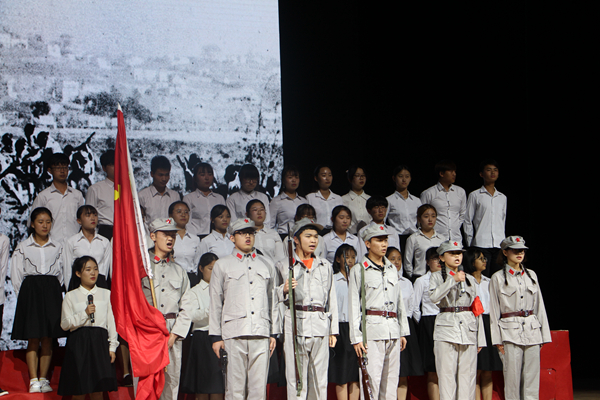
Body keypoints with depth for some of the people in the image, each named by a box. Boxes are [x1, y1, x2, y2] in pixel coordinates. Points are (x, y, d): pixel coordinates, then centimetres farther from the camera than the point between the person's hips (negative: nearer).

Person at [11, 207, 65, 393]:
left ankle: (43, 379, 7)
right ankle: (33, 380, -4)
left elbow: (60, 273, 13)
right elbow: (16, 275, 5)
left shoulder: (57, 247, 12)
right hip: (30, 290, -2)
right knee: (33, 338, -5)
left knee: (48, 339, 1)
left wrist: (54, 291, 2)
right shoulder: (22, 247, 6)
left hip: (52, 291, 2)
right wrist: (23, 294, -2)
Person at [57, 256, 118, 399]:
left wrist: (112, 347, 3)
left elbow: (111, 322, 10)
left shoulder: (106, 294, 11)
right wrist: (84, 314, -11)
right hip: (79, 342, -1)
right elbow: (65, 324, 1)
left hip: (100, 341, 1)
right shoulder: (71, 296, 6)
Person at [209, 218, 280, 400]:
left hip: (261, 335, 2)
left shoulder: (266, 265, 17)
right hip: (233, 334, -2)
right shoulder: (222, 265, 10)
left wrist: (274, 333, 12)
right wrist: (215, 336, 1)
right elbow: (215, 303, 8)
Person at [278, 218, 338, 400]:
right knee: (296, 378, -6)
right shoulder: (284, 265, 8)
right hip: (296, 324, -3)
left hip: (321, 324, 3)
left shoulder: (325, 266, 19)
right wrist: (284, 290, -17)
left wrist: (333, 330, 12)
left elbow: (332, 299, 18)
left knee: (320, 377, 3)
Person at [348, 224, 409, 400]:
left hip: (393, 329, 5)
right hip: (372, 328, -5)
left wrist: (403, 332, 15)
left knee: (391, 379, 7)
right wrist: (356, 338, -9)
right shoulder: (359, 270, 0)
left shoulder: (392, 269, 16)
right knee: (372, 379, -7)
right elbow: (354, 306, -3)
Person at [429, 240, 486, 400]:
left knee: (468, 373, -1)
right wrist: (453, 279, -16)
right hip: (446, 328, -3)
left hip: (469, 329, 3)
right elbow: (434, 297, -14)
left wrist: (481, 339, 11)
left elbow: (477, 309, 16)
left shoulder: (469, 279, 18)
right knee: (447, 373, -7)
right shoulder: (437, 276, 8)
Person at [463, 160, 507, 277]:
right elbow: (468, 220, 4)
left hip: (499, 245, 4)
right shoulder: (475, 195, 5)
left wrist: (502, 242, 15)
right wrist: (470, 244, -1)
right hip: (481, 244, -4)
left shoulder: (502, 197, 17)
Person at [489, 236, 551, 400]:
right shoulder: (498, 278, 2)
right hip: (510, 331, -4)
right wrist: (497, 340, -5)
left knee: (532, 375, 2)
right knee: (512, 375, -4)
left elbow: (539, 305, 15)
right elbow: (494, 311, 1)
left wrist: (544, 334, 10)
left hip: (532, 330, 4)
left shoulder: (531, 275, 14)